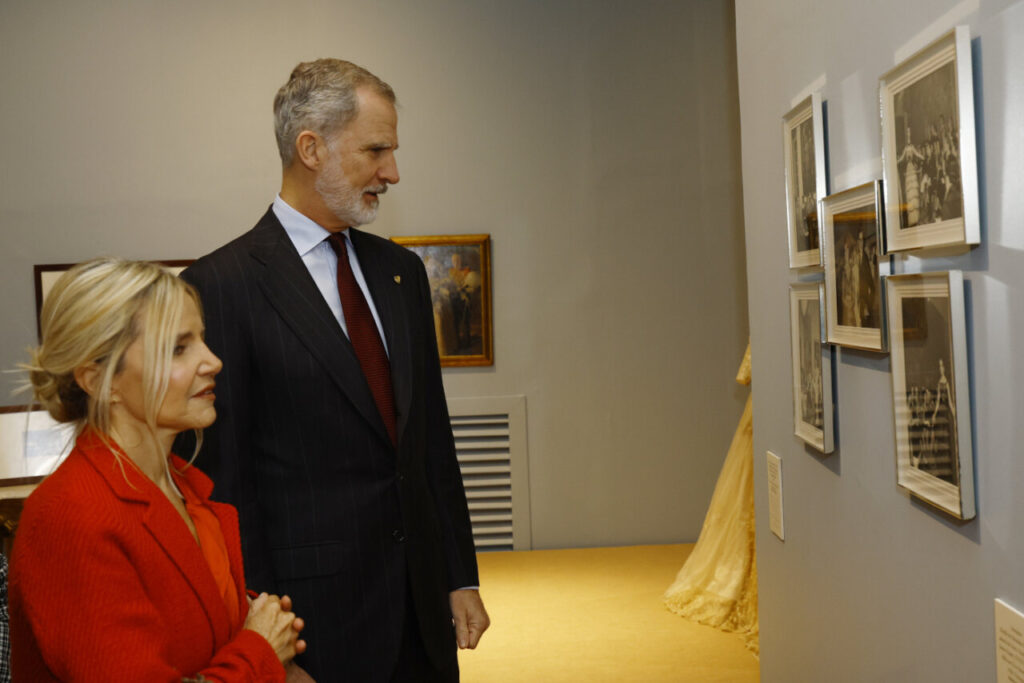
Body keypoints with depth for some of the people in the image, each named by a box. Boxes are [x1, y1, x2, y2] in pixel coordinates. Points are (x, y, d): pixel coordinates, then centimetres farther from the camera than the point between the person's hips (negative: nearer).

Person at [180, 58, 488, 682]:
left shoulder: (401, 270, 9)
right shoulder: (221, 286, -11)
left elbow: (433, 436, 11)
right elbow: (224, 478, -11)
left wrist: (460, 578, 10)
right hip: (318, 613, -6)